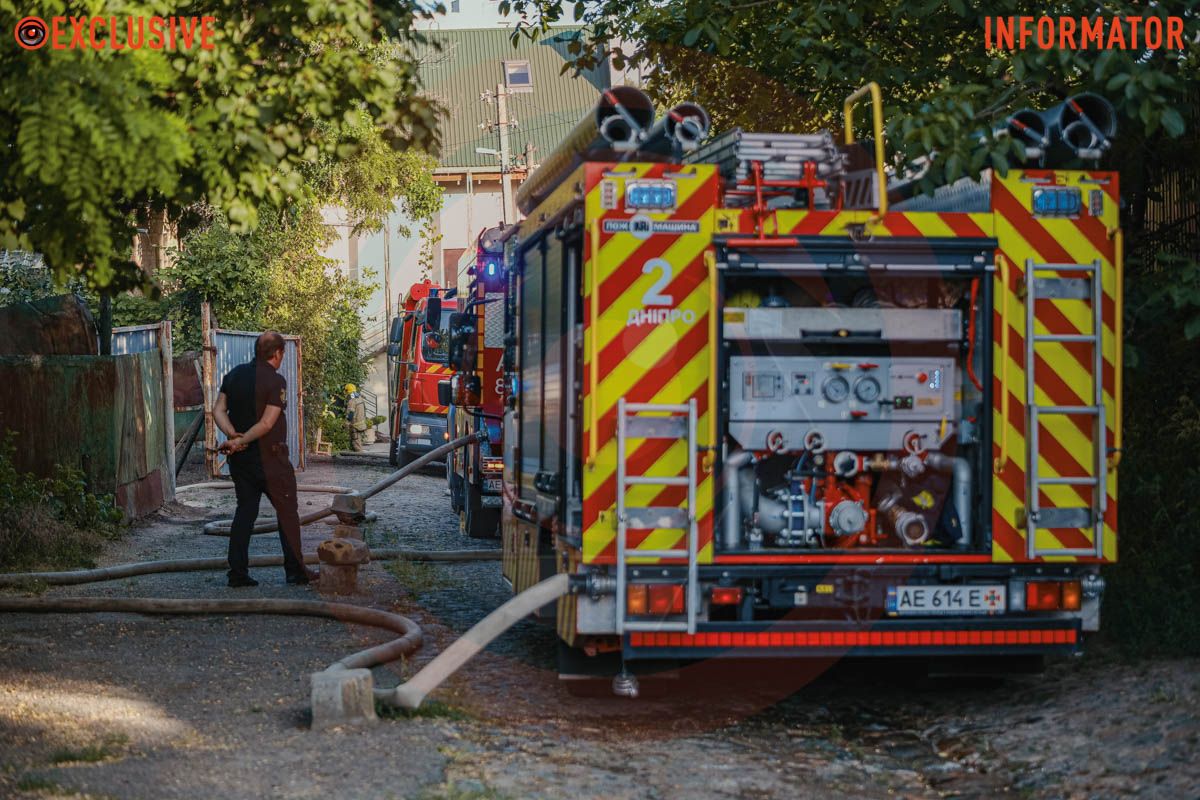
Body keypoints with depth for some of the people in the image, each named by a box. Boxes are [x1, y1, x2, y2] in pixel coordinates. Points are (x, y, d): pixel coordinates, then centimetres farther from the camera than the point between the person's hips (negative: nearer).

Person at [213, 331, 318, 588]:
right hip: (269, 458, -6)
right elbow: (267, 423, -20)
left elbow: (218, 411, 1)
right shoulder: (275, 380, -14)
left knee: (245, 511, 10)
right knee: (287, 512, 5)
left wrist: (233, 435, -11)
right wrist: (241, 442, -15)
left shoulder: (235, 374, 7)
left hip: (240, 459, 6)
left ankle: (237, 572, 5)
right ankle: (296, 571, 9)